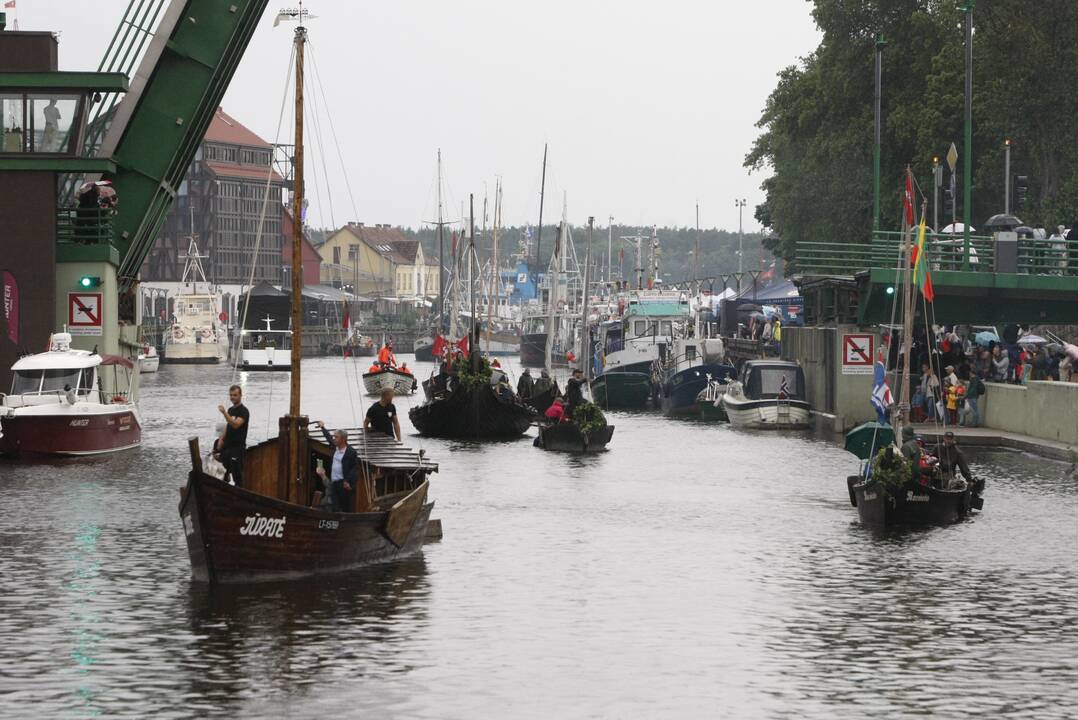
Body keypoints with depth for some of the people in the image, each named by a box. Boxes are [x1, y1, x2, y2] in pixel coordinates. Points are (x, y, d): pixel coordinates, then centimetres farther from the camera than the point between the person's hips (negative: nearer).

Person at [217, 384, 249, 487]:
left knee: (237, 474, -7)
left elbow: (235, 424, -28)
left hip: (237, 447, -8)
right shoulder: (230, 410, 14)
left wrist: (224, 413, -35)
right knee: (224, 473, 13)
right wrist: (222, 438, 9)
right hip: (227, 446, 8)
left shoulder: (243, 411, -12)